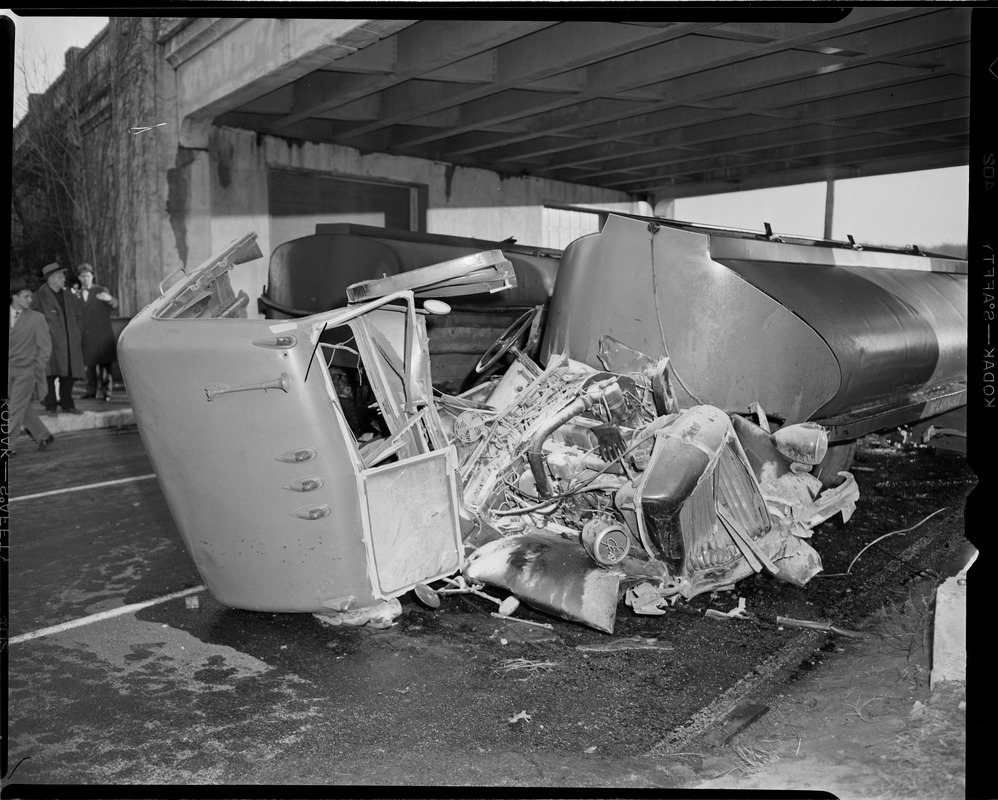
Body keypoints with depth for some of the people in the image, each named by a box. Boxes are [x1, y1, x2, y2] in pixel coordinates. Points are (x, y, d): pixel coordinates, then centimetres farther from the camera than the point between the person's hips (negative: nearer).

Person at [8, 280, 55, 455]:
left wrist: (38, 372, -6)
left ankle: (9, 444, 4)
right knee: (23, 407, 10)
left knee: (17, 407, -3)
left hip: (26, 370, -4)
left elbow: (45, 347, -2)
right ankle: (43, 435, 23)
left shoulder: (37, 318, -3)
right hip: (10, 368, 4)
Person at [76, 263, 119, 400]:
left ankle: (105, 391, 1)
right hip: (86, 336, 3)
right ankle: (91, 390, 15)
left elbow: (115, 305, -15)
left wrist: (108, 298, -36)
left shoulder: (101, 291, 3)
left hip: (102, 334, -3)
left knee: (104, 363, -3)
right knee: (89, 363, 7)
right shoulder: (77, 294, 13)